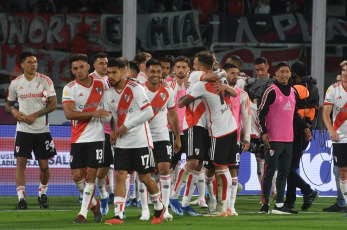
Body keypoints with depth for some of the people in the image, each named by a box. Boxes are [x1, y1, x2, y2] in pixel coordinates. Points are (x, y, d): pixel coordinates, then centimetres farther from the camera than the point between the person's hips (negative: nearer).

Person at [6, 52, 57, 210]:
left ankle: (43, 194, 26)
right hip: (23, 130, 1)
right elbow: (8, 104, 17)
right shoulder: (15, 83, 4)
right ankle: (21, 198, -10)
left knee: (44, 166, 3)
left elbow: (53, 105, -6)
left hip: (42, 130, -1)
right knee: (21, 162, -11)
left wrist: (34, 115, -14)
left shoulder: (45, 81, -2)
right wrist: (13, 111, -8)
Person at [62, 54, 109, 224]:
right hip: (78, 138, 0)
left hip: (96, 137, 0)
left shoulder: (101, 84, 3)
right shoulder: (69, 89, -4)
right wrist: (93, 114, -23)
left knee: (91, 174, -6)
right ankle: (94, 204, 22)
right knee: (77, 176, -2)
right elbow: (68, 113, -16)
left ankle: (83, 213, 0)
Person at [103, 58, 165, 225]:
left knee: (145, 177, 3)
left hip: (140, 141, -5)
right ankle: (118, 215, -9)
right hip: (122, 143, 5)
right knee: (120, 176, -7)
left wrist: (127, 125, -14)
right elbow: (108, 115, 20)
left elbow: (148, 112, -13)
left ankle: (159, 208, 25)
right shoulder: (109, 94, 8)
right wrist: (112, 130, 0)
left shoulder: (135, 88, -10)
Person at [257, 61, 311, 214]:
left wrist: (304, 127, 18)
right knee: (269, 172, -6)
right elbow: (260, 113, -9)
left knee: (284, 172, 8)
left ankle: (279, 205, 11)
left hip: (288, 139, 7)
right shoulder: (271, 91, -7)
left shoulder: (292, 92, 15)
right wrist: (263, 132, -17)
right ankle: (265, 205, -2)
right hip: (273, 139, -7)